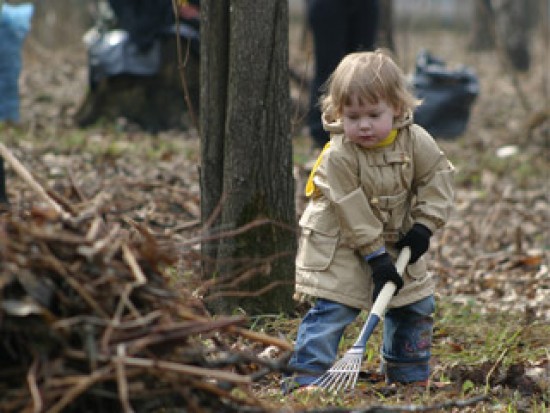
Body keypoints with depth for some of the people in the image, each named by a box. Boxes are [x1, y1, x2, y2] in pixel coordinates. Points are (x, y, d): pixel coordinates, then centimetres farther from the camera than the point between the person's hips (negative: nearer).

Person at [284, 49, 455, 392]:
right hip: (341, 245, -5)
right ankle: (306, 377, -11)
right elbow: (352, 212, -24)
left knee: (416, 305, 10)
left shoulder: (415, 141, -13)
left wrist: (425, 225, -12)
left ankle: (409, 375, 26)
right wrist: (377, 257, -23)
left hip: (397, 239, 5)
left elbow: (437, 176, -2)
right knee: (334, 309, -15)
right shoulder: (338, 156, -26)